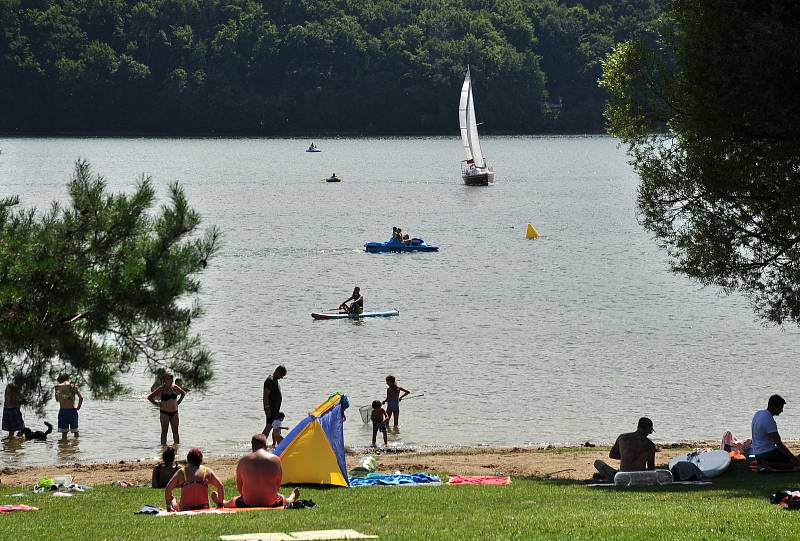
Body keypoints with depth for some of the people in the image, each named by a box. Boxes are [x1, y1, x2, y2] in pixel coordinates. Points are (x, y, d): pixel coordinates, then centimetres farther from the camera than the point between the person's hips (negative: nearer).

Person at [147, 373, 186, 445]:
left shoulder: (175, 388, 3)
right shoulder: (161, 389, -9)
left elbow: (183, 393, 22)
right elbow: (149, 397, -6)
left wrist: (179, 402, 11)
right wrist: (156, 404, -7)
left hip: (174, 413, 4)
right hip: (164, 413, -4)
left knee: (175, 431, 8)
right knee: (164, 431, -1)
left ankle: (177, 444, 18)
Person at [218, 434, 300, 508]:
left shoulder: (243, 460, -5)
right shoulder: (275, 459, -6)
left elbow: (239, 486, 4)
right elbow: (278, 485, 5)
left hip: (248, 503, -1)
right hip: (270, 503, 1)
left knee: (234, 501, 34)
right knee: (283, 499, 37)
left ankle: (221, 502, 62)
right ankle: (291, 498, 67)